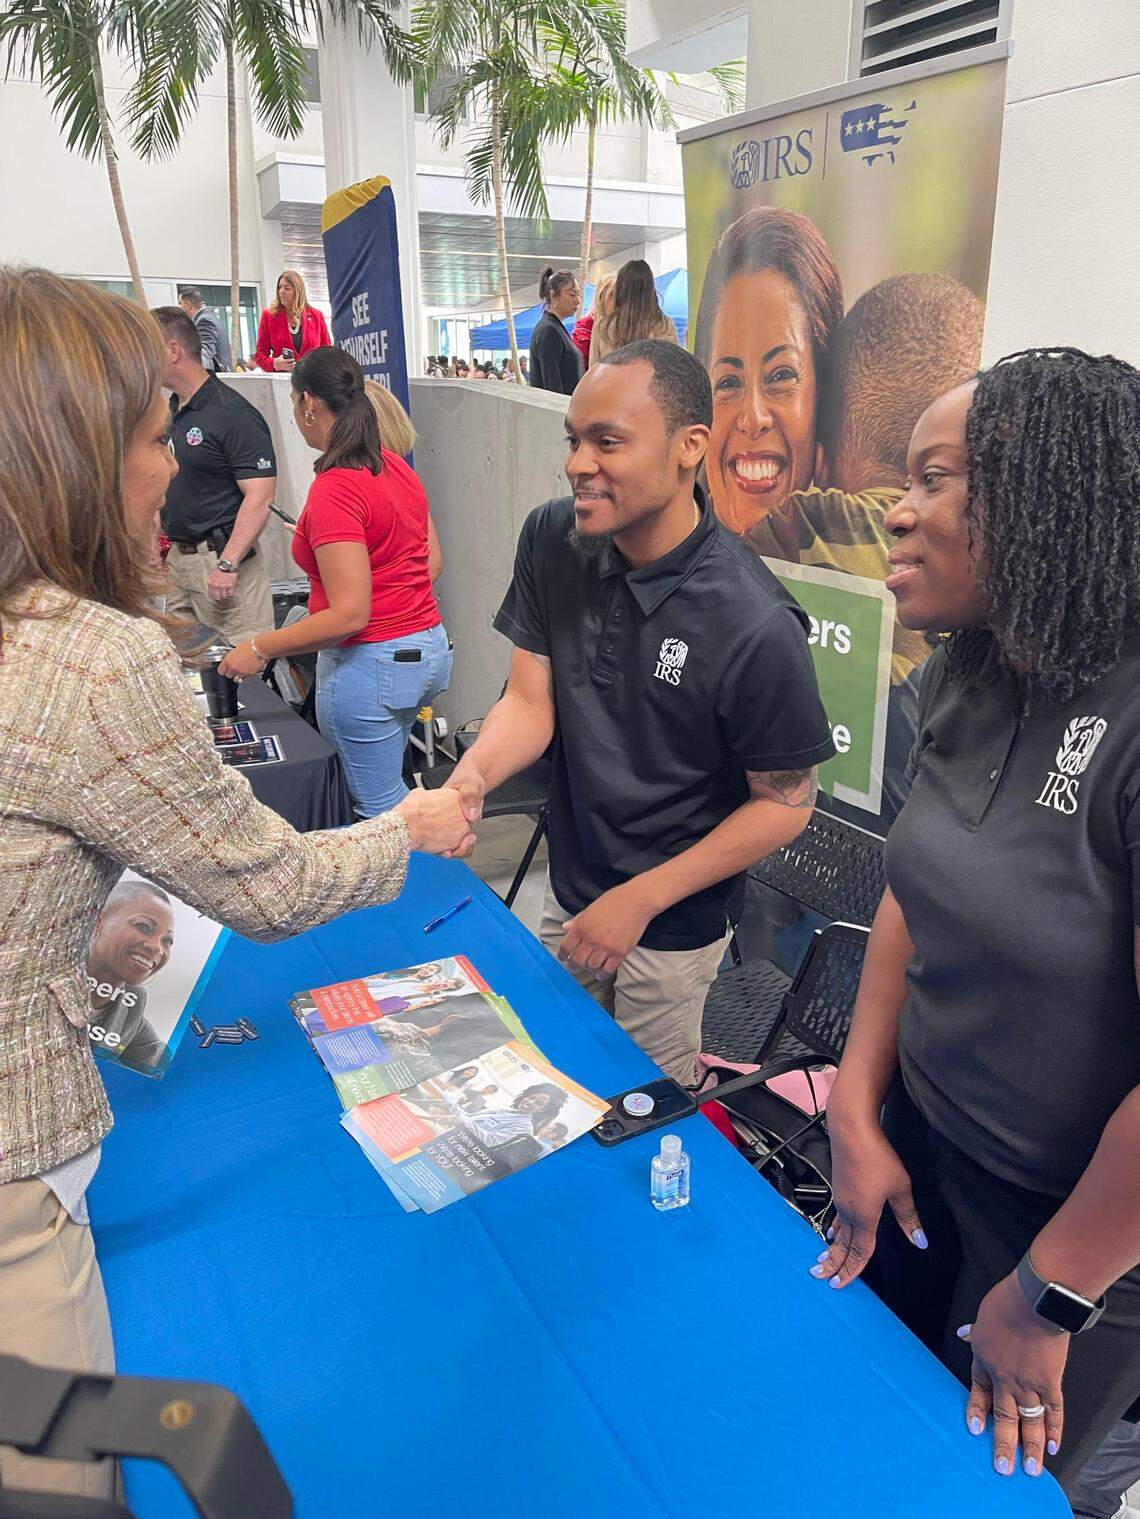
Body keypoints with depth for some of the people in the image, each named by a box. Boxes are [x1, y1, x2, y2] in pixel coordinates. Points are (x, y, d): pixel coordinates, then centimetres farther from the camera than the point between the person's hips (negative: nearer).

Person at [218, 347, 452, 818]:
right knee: (389, 786, 22)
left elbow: (350, 615, -24)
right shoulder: (395, 466, 5)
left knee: (381, 809, 6)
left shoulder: (334, 489, -20)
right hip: (429, 650, 9)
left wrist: (259, 648, -14)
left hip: (370, 662, -9)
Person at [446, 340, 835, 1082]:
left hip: (674, 930, -5)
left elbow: (785, 804, -18)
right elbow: (529, 701, -7)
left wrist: (641, 900, -19)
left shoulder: (755, 625, -28)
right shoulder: (552, 539, -12)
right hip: (569, 893, 5)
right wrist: (469, 777, -29)